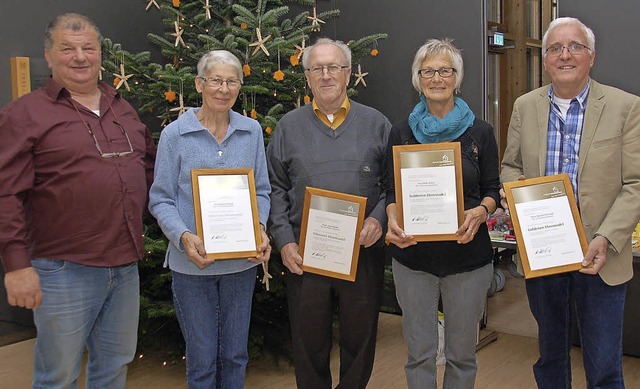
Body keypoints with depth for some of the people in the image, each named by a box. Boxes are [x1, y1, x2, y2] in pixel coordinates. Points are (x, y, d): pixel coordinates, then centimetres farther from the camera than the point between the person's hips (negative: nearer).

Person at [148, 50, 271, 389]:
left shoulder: (252, 131, 3)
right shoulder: (174, 134, -5)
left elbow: (261, 191, 8)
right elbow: (160, 199, -4)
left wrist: (260, 228, -11)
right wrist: (184, 236, -21)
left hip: (241, 260, 3)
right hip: (192, 263, -2)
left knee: (235, 354, 15)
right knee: (201, 358, 8)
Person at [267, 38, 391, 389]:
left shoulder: (376, 123, 5)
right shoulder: (289, 126, 7)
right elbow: (275, 188, 5)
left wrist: (379, 219, -12)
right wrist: (284, 241, -5)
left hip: (363, 251, 0)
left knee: (359, 336, 12)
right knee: (309, 340, 11)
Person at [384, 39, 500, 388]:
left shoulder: (480, 132, 1)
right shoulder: (401, 133, 3)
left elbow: (492, 189, 5)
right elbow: (391, 191, 5)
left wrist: (480, 212, -17)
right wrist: (393, 221, -16)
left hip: (468, 254, 0)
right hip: (414, 255, 0)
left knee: (462, 353, 11)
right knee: (420, 353, 9)